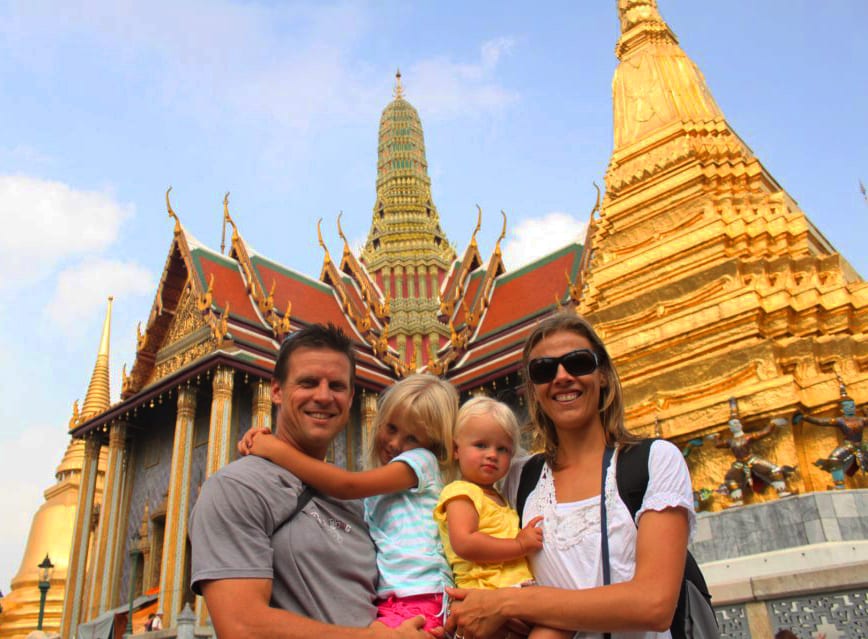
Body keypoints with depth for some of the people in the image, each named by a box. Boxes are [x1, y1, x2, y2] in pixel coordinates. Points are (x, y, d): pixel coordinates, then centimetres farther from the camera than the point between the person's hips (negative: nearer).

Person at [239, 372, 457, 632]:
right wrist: (262, 444, -2)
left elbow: (347, 486, -15)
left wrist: (278, 450, -14)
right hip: (384, 602, 7)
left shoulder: (422, 460, -5)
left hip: (418, 603, -7)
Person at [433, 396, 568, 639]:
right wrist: (520, 545, -14)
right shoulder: (460, 493, -2)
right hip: (488, 589, -9)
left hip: (520, 586, 9)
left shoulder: (498, 497, 29)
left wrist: (532, 536, 18)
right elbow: (464, 543, -18)